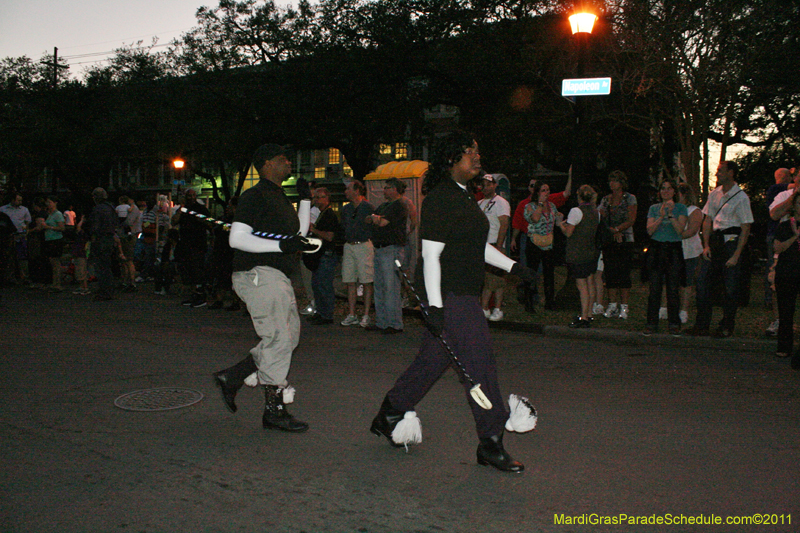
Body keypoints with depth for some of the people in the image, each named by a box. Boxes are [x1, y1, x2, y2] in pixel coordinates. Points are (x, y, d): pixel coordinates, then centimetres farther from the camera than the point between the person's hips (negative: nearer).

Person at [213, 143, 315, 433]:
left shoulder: (281, 198, 21)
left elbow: (294, 237, 26)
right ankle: (274, 411, 2)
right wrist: (281, 245, -23)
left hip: (278, 278, 10)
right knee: (277, 339, -8)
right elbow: (237, 238, -18)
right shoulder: (255, 196, -9)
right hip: (260, 275, -10)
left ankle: (232, 377, 19)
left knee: (289, 337, 10)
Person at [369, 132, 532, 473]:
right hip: (449, 296, -10)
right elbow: (430, 255, -18)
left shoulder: (464, 197, 17)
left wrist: (511, 266, 16)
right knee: (479, 364, -5)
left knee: (433, 361, 16)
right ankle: (490, 444, 9)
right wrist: (435, 305, -21)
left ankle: (387, 418, 31)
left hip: (465, 295, 10)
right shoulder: (439, 199, -14)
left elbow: (478, 246, 25)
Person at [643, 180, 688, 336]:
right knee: (654, 288, -1)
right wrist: (661, 216, -14)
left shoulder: (681, 208, 6)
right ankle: (651, 324, 4)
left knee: (673, 288, 0)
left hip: (674, 249, -1)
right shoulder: (654, 208, 11)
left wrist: (671, 214, -16)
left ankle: (674, 324, 8)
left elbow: (680, 230, -7)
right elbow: (650, 230, -1)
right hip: (656, 248, 1)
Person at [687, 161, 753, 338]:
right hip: (714, 240, 5)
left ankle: (726, 327, 14)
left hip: (731, 242, -5)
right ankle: (702, 324, 10)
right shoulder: (714, 194, 9)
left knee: (731, 287, 1)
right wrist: (706, 245, 3)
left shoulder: (741, 197, -7)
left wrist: (736, 255, -12)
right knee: (702, 282, 1)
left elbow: (745, 229, -8)